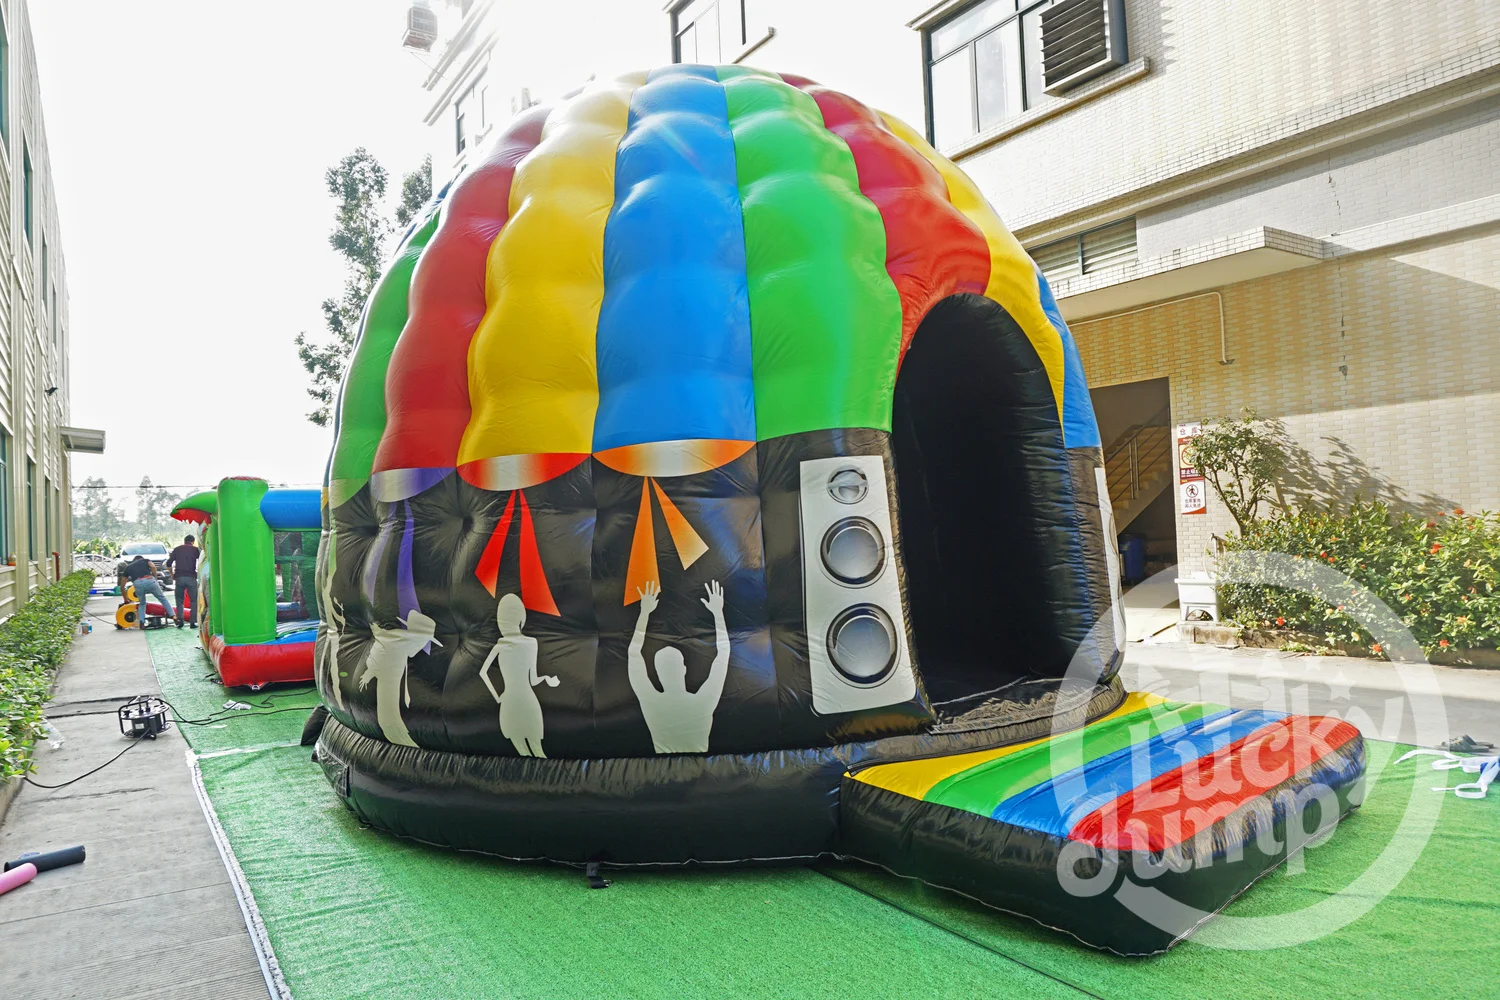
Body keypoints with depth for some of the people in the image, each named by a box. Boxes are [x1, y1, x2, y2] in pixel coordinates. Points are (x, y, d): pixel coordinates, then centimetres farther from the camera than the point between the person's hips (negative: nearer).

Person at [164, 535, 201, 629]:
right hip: (191, 577, -2)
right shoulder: (195, 549, 7)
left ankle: (180, 619, -4)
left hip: (179, 577, 2)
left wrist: (172, 574, 20)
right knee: (194, 600, 5)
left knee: (179, 600, 11)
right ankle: (193, 622, -2)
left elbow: (168, 563, 8)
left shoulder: (177, 549, 14)